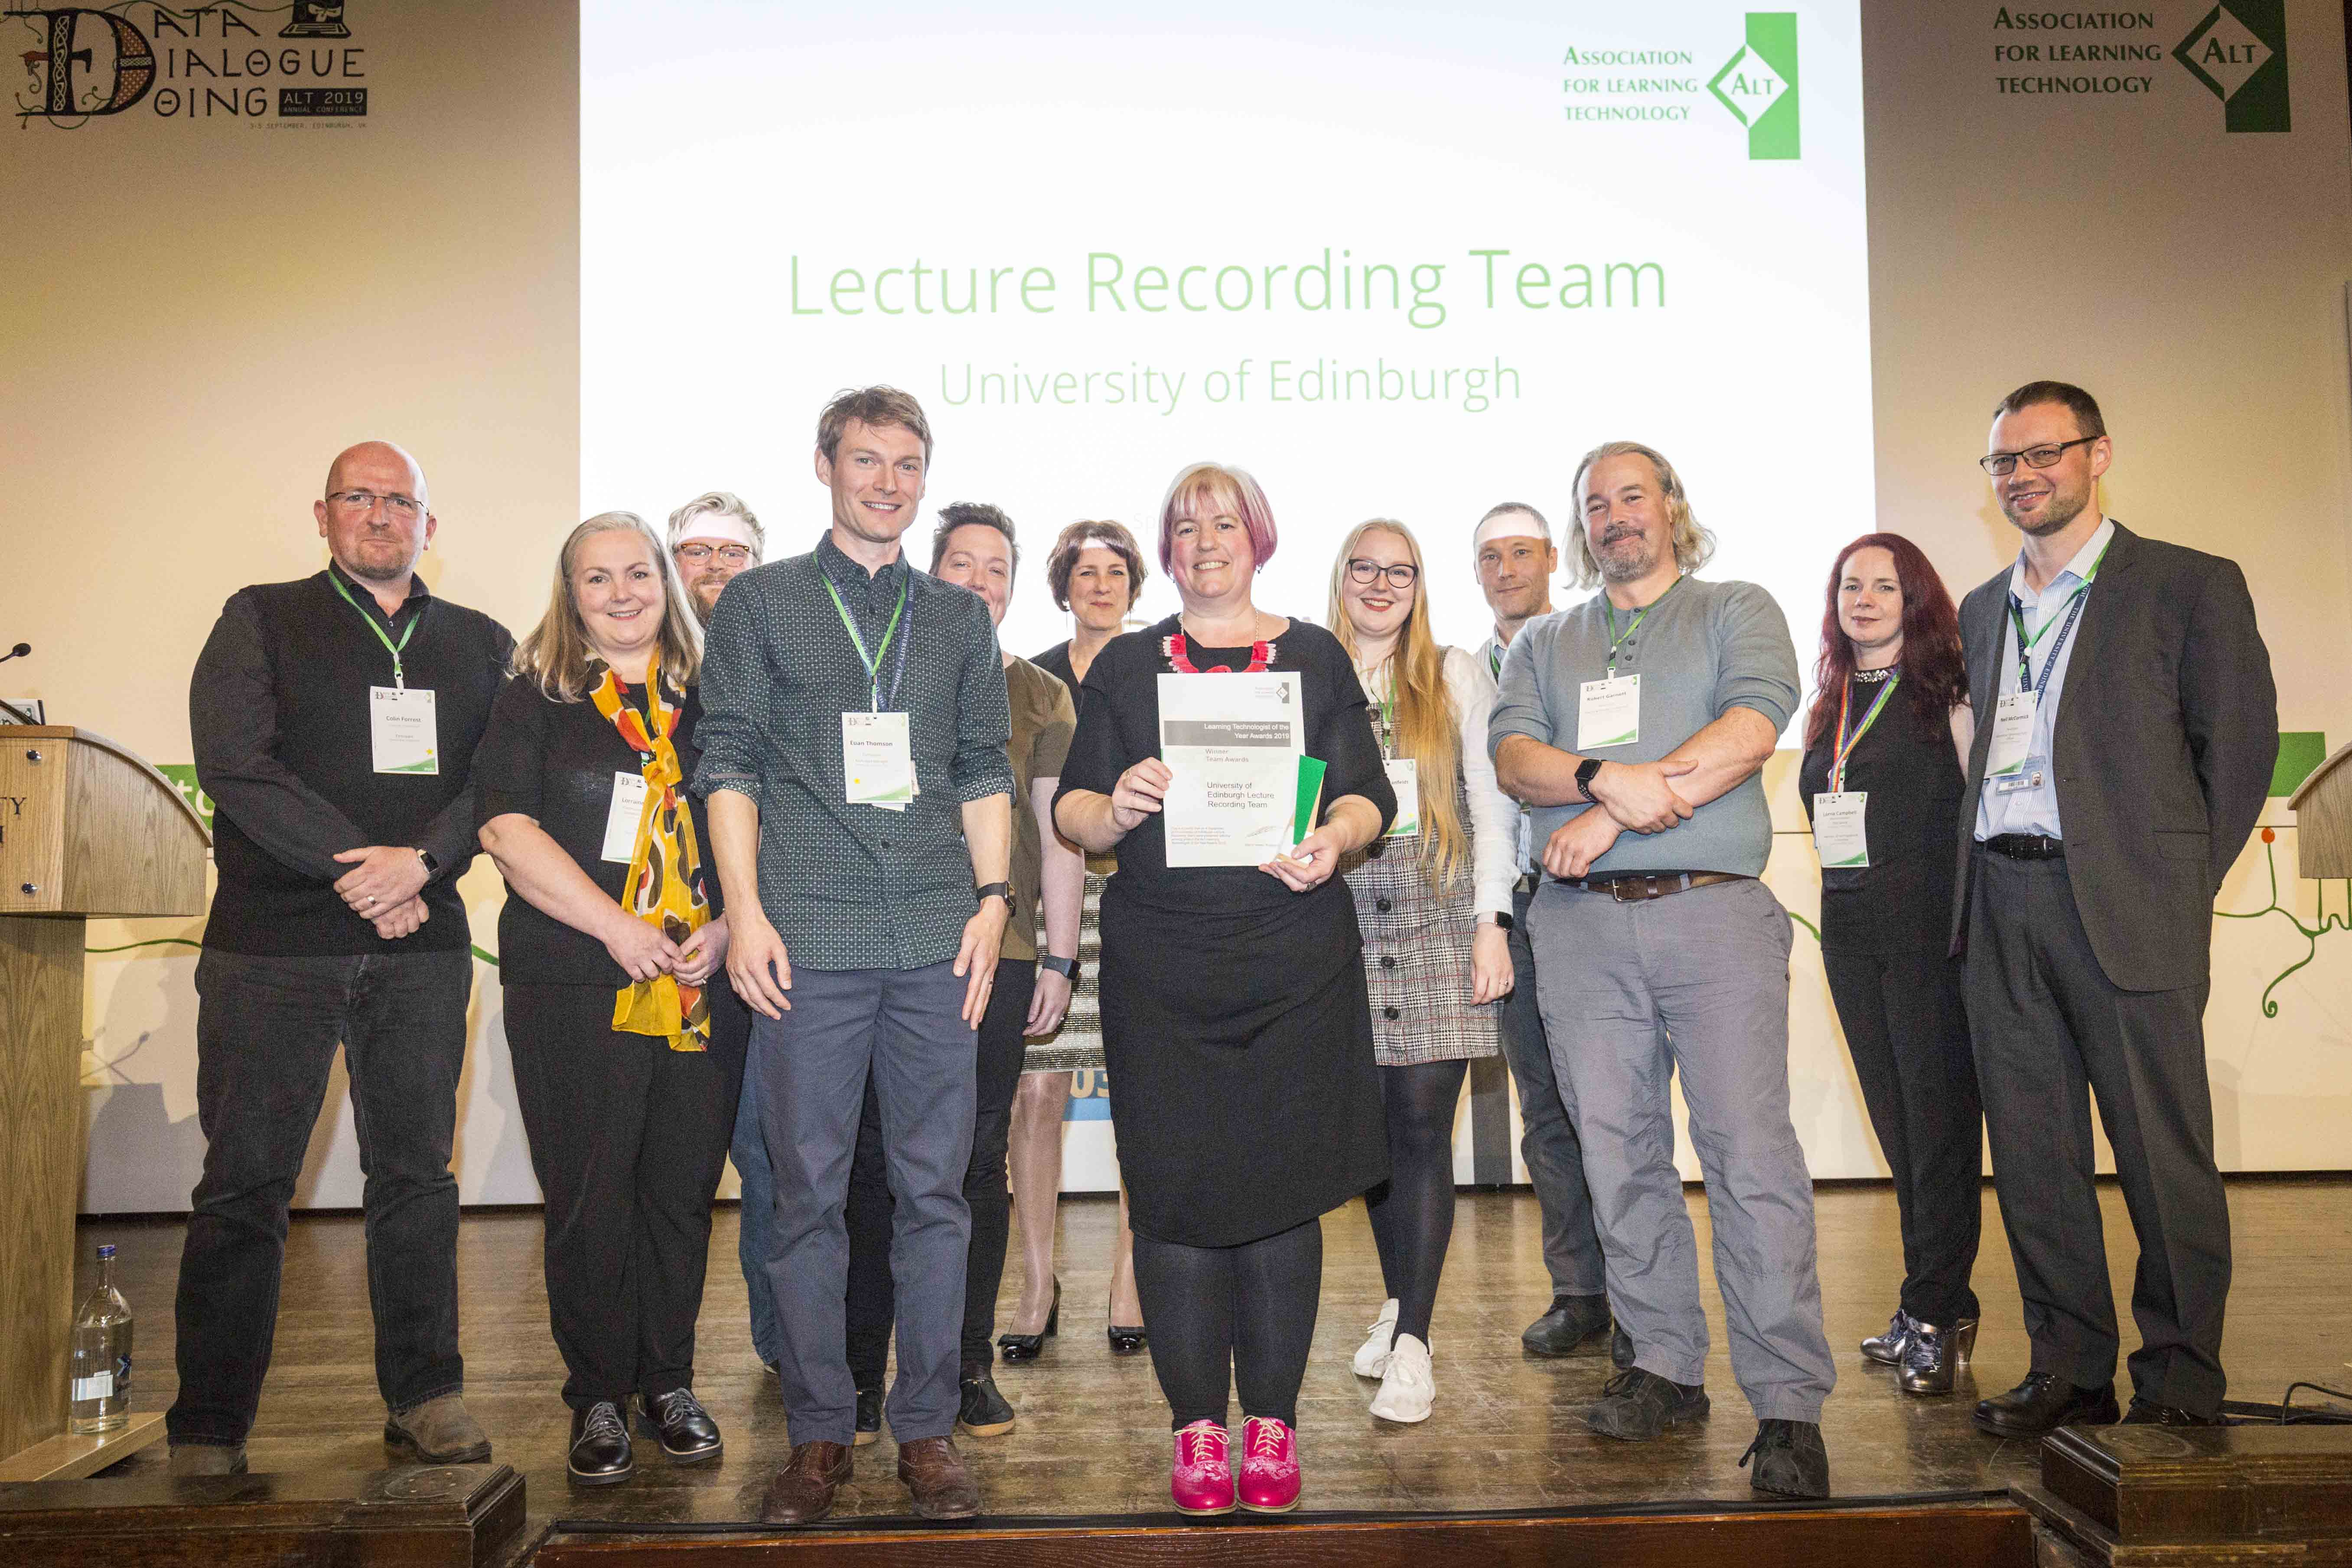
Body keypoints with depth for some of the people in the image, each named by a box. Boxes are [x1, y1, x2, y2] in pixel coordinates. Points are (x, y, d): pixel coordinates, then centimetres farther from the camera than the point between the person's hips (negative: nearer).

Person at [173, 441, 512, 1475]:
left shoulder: (480, 645, 14)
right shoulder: (261, 621, 8)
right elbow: (233, 764, -6)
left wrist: (418, 862, -13)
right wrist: (354, 870, -11)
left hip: (421, 942, 2)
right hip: (272, 941, -2)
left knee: (416, 1173, 5)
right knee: (245, 1181, 0)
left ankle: (425, 1399, 15)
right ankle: (208, 1429, 11)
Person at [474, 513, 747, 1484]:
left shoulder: (714, 700, 12)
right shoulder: (535, 699, 6)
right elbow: (508, 829, -5)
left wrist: (727, 929, -6)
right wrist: (618, 929, -12)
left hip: (703, 991, 2)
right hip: (574, 991, -2)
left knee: (683, 1188, 6)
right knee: (588, 1197, 2)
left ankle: (670, 1384, 22)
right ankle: (600, 1398, 17)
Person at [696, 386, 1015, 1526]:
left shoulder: (959, 618, 16)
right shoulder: (760, 603, 9)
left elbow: (986, 774, 15)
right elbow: (730, 765, 4)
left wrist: (992, 898, 3)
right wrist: (745, 911, -5)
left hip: (936, 942, 2)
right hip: (807, 940, -2)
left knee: (934, 1188, 4)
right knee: (807, 1191, 3)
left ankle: (927, 1427, 16)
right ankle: (818, 1431, 16)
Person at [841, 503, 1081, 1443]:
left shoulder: (1040, 697, 13)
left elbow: (1059, 834, 10)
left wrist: (1059, 956, 3)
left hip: (999, 955, 1)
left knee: (977, 1163, 5)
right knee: (874, 1161, 0)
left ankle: (968, 1366, 16)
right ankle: (859, 1370, 11)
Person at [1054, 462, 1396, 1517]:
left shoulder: (1313, 656, 12)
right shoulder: (1124, 666, 12)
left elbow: (1368, 794, 6)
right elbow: (1072, 813, 7)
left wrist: (1334, 839, -15)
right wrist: (1114, 807, -15)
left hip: (1296, 960, 0)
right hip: (1160, 967, 0)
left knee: (1284, 1182, 2)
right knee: (1177, 1187, 0)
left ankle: (1271, 1424, 15)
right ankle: (1197, 1427, 13)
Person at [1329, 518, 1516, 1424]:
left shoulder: (1457, 678, 11)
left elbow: (1492, 803, 6)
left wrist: (1491, 921, -3)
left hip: (1437, 912, -1)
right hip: (1341, 915, 2)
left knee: (1421, 1119, -7)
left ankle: (1413, 1342, -6)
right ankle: (1398, 1304, 23)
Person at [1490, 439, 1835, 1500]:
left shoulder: (1736, 612, 12)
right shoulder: (1543, 645, 21)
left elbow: (1752, 729, -7)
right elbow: (1514, 758, 5)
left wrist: (1609, 816, -12)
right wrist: (1608, 775, -16)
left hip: (1713, 908, -3)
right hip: (1583, 924, 4)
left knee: (1751, 1151, -9)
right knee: (1618, 1153, 5)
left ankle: (1789, 1404, -4)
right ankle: (1666, 1369, 17)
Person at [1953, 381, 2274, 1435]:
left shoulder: (2190, 586, 2)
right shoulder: (1983, 610, 18)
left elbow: (2241, 743, 1)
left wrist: (2181, 884, -2)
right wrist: (1985, 876, 7)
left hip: (2125, 906, -5)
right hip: (1999, 906, 5)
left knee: (2162, 1155, 0)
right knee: (2030, 1153, 7)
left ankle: (2181, 1380, 15)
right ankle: (2070, 1368, 19)